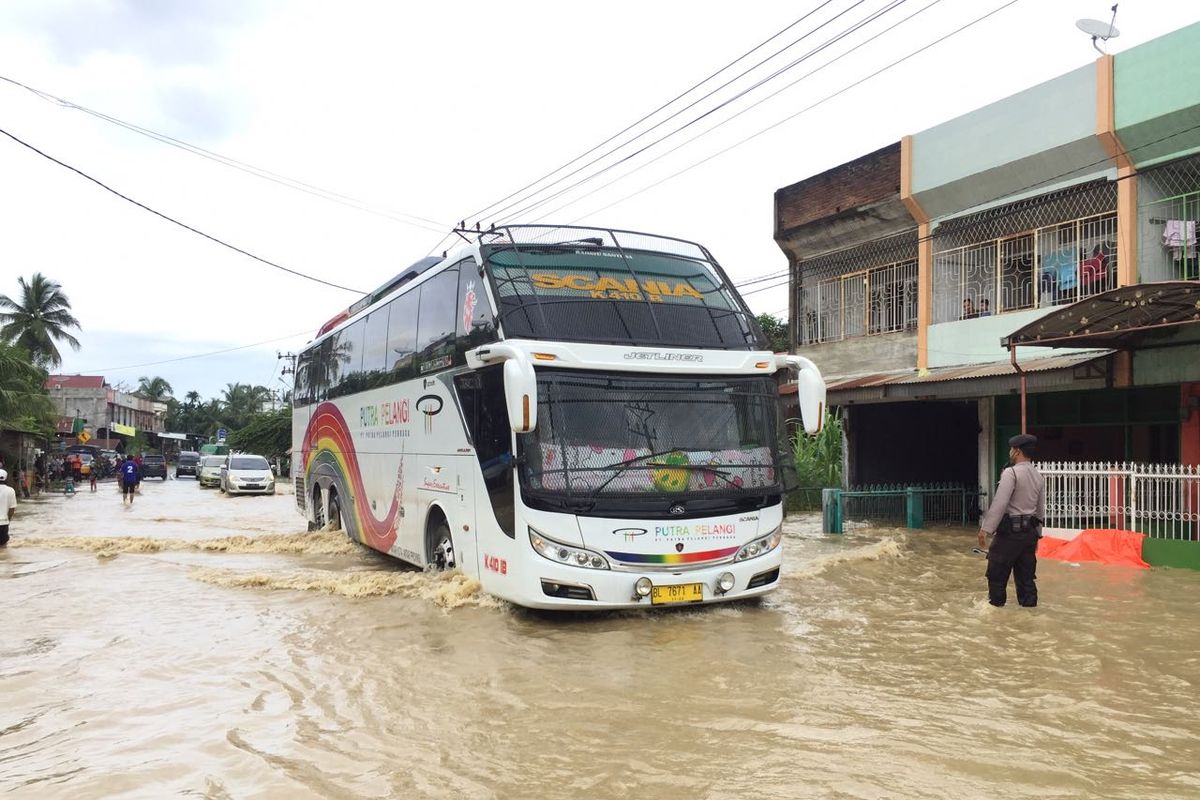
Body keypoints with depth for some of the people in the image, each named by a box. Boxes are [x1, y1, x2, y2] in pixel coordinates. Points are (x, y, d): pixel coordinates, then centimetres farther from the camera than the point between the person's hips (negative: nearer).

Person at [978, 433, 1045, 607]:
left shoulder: (1011, 473, -14)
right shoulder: (1039, 477, 11)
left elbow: (999, 504, -20)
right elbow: (1040, 510, 16)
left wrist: (985, 528, -19)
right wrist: (1036, 534, 25)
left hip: (1010, 530, -7)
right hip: (1030, 532, 7)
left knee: (997, 573, 3)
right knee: (1026, 575, 11)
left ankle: (995, 605, 7)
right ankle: (1029, 605, 12)